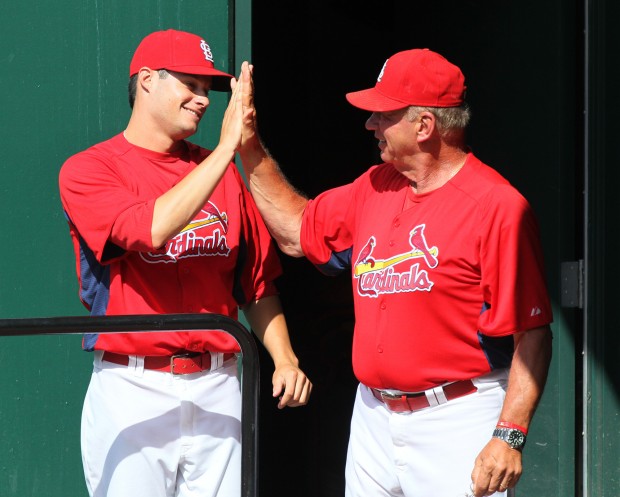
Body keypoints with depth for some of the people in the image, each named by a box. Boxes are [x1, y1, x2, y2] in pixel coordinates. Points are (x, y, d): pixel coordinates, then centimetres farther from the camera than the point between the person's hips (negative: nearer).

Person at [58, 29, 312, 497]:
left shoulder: (223, 172, 13)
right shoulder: (87, 170, -3)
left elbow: (258, 281, 15)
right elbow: (152, 229, -22)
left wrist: (284, 358, 1)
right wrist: (227, 146, -20)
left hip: (218, 387, 4)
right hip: (133, 390, -4)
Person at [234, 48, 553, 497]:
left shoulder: (497, 206, -14)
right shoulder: (374, 188, 11)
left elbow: (531, 333, -17)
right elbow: (296, 231, 25)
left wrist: (510, 436, -23)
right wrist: (250, 146, 17)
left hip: (457, 422, -7)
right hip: (374, 417, 7)